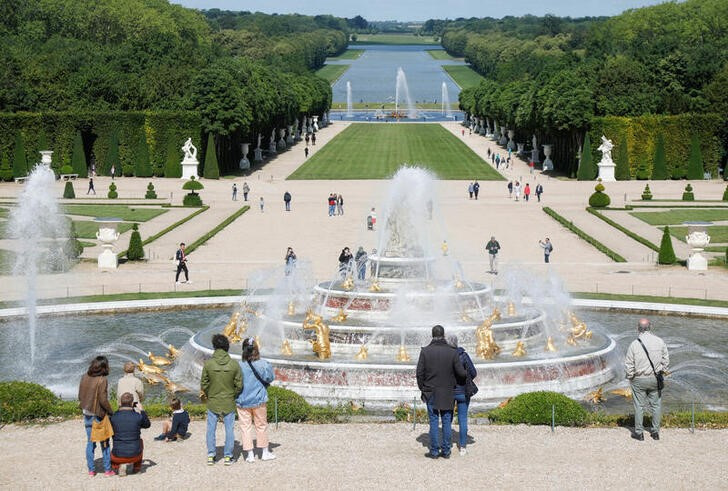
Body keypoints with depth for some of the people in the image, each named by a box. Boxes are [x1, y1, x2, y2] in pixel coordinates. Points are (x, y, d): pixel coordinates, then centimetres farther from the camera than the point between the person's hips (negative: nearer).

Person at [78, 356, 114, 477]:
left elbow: (80, 396, 8)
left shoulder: (85, 377, 1)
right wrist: (111, 411, -5)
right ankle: (107, 470, 10)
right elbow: (103, 400, -19)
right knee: (105, 443, 7)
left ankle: (91, 470, 15)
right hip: (99, 415, -5)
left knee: (90, 442, 12)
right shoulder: (102, 380, -18)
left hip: (87, 413, 5)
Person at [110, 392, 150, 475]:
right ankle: (137, 467, 32)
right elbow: (147, 424, 13)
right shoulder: (138, 416, -9)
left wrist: (119, 409, 23)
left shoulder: (114, 417, -8)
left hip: (118, 457, 0)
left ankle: (115, 466, 9)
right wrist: (142, 410, 26)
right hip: (134, 456, 0)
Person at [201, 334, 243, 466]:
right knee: (229, 429, 9)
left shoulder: (208, 364, -11)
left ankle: (211, 455, 11)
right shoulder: (234, 364, -9)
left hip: (213, 402, 0)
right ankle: (228, 456, 11)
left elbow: (203, 384, -5)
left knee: (211, 429, 11)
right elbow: (239, 385, -5)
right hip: (229, 403, 0)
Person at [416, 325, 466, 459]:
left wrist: (422, 390, 8)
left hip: (431, 393, 0)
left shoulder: (425, 351, -6)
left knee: (434, 422, 4)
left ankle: (434, 451, 5)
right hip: (448, 393, 0)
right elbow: (461, 373, -5)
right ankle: (446, 451, 10)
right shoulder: (452, 352, -6)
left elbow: (420, 373, -4)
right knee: (447, 422, 8)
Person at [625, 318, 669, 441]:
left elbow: (628, 365, -9)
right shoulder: (660, 342, -6)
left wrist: (630, 377, 7)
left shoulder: (634, 345, -14)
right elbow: (666, 359, 4)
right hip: (655, 379, 2)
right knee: (656, 404, 14)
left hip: (639, 380, -2)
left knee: (639, 406, 8)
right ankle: (655, 431, 22)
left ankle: (639, 432, 16)